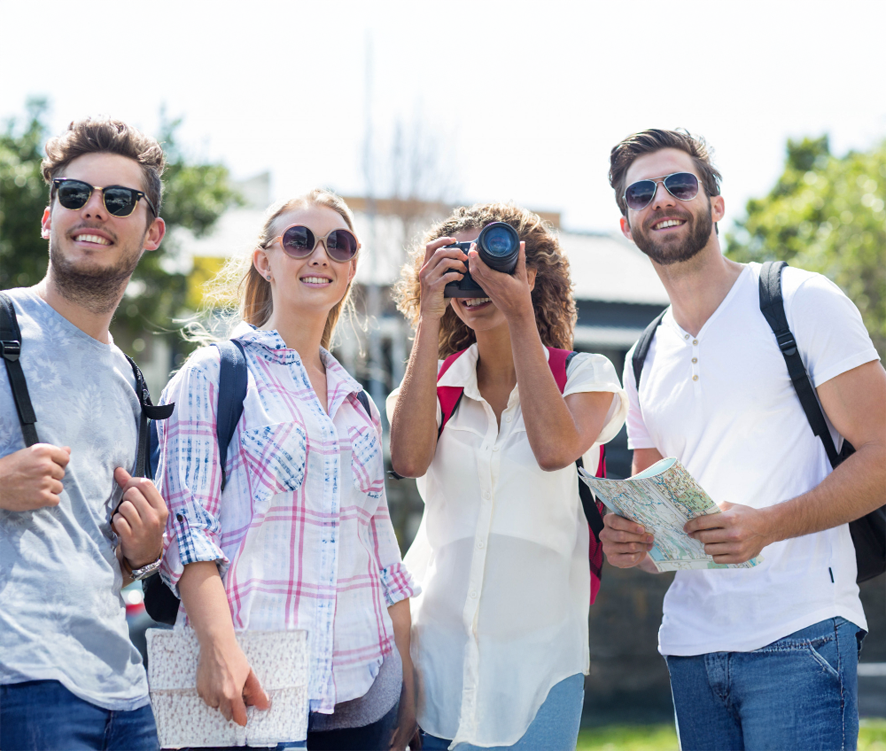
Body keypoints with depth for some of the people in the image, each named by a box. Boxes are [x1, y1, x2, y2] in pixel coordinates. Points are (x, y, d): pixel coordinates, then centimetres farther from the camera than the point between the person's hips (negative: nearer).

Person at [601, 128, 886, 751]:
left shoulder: (802, 301, -1)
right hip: (690, 645, 6)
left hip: (799, 635, -5)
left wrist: (767, 525, -20)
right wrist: (629, 541, -1)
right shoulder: (644, 361, 16)